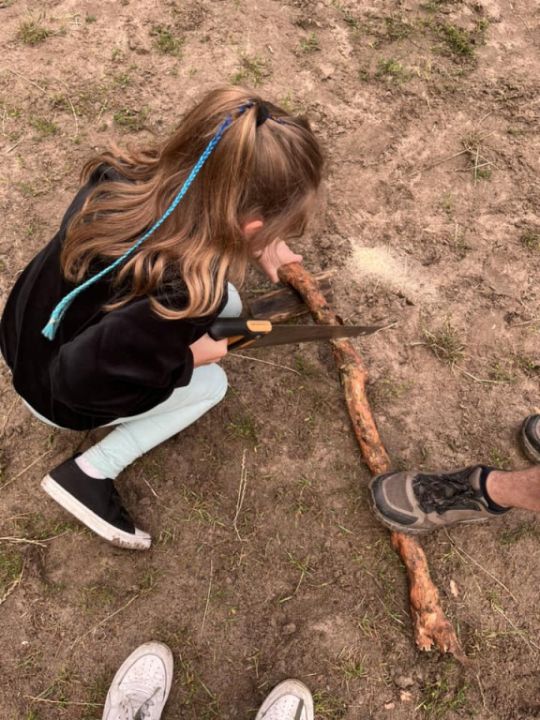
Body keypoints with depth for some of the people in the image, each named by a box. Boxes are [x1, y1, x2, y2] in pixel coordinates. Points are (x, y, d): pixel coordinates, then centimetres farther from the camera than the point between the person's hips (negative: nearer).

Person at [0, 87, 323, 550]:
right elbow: (76, 378, -34)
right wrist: (188, 357, -21)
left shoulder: (127, 176, -21)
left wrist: (254, 246, -4)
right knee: (212, 383, 9)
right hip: (59, 393, -6)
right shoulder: (178, 297, -42)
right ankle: (90, 474, 6)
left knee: (224, 305, 8)